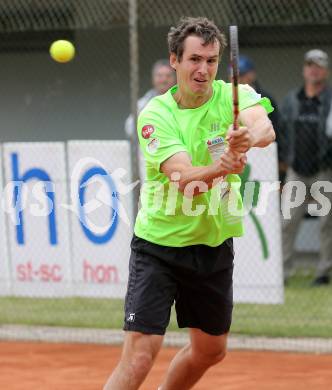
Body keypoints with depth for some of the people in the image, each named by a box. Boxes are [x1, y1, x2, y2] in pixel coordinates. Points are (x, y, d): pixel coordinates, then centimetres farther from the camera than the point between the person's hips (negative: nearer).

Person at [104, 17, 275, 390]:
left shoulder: (235, 96, -7)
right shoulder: (156, 115, -15)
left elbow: (265, 128, -29)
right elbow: (184, 179, -28)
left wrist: (249, 136, -53)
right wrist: (221, 167, -49)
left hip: (215, 244, 4)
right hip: (160, 244, -4)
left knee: (210, 351, 18)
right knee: (140, 353, -17)